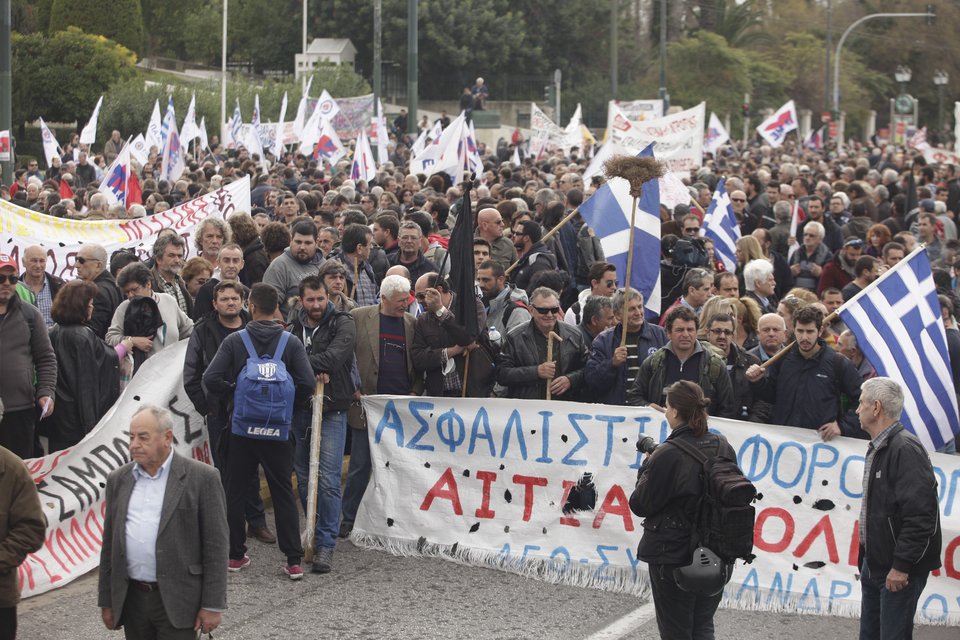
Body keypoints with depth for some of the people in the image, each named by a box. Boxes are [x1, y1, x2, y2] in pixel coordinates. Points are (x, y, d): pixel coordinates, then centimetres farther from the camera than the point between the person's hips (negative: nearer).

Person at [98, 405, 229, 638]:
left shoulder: (202, 477, -4)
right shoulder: (119, 479, 10)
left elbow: (215, 546, -5)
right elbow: (109, 545, 14)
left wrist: (213, 606, -8)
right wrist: (106, 601, 12)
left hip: (177, 602, -5)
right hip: (131, 599, 5)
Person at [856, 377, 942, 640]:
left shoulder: (905, 449, -20)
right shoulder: (877, 448, 13)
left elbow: (920, 515, -26)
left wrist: (901, 566, -24)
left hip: (900, 570, -10)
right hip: (874, 563, 10)